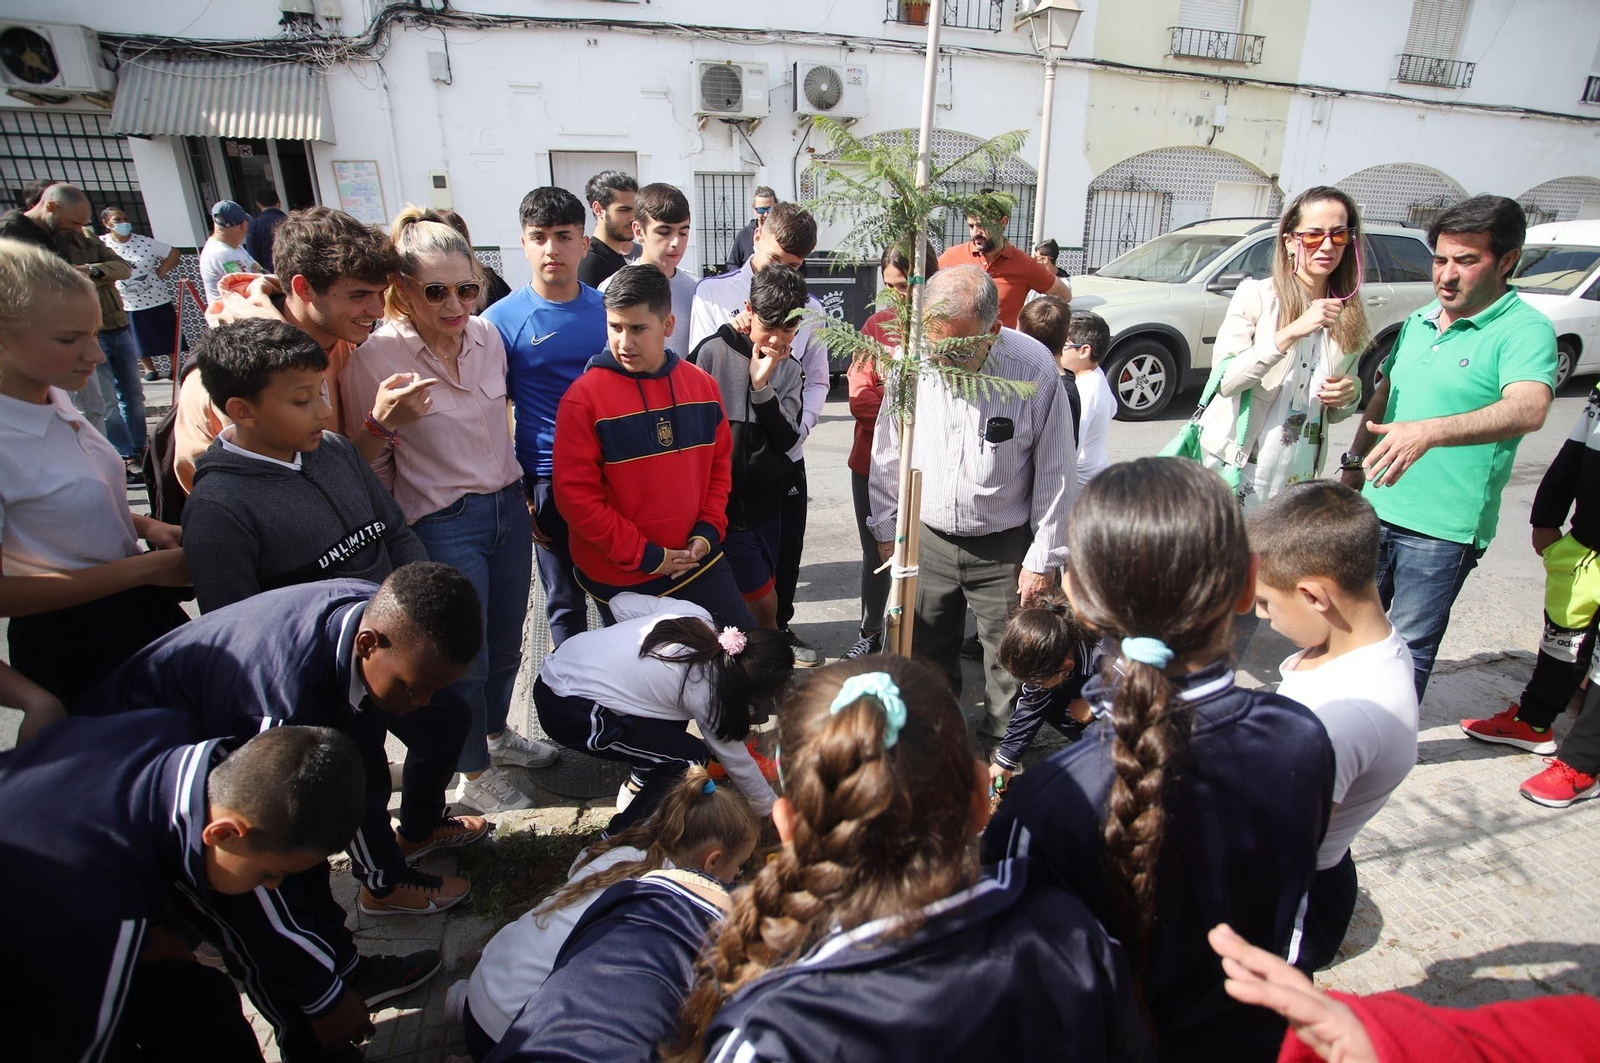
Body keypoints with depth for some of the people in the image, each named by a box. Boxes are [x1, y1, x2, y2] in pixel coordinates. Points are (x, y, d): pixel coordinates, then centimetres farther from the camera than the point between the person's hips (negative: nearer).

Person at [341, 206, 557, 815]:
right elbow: (370, 465, -8)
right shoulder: (375, 358, -16)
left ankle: (496, 734, 47)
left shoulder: (486, 336, 0)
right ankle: (475, 775, 32)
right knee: (465, 659, 8)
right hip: (443, 527, -5)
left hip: (508, 508, 6)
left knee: (506, 644, 20)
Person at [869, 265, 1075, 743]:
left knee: (1011, 666, 10)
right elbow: (888, 453, 3)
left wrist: (1043, 559, -6)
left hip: (1006, 547, -2)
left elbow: (1055, 472, -9)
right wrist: (886, 530, 8)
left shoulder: (1034, 368, -18)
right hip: (926, 538, 3)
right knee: (924, 657, 17)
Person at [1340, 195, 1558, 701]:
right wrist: (1354, 461, 17)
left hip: (1443, 526, -7)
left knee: (1410, 646, 3)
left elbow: (1528, 409, -32)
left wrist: (1430, 432, -47)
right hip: (1376, 507, 7)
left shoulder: (1526, 329, -13)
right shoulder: (1419, 321, 9)